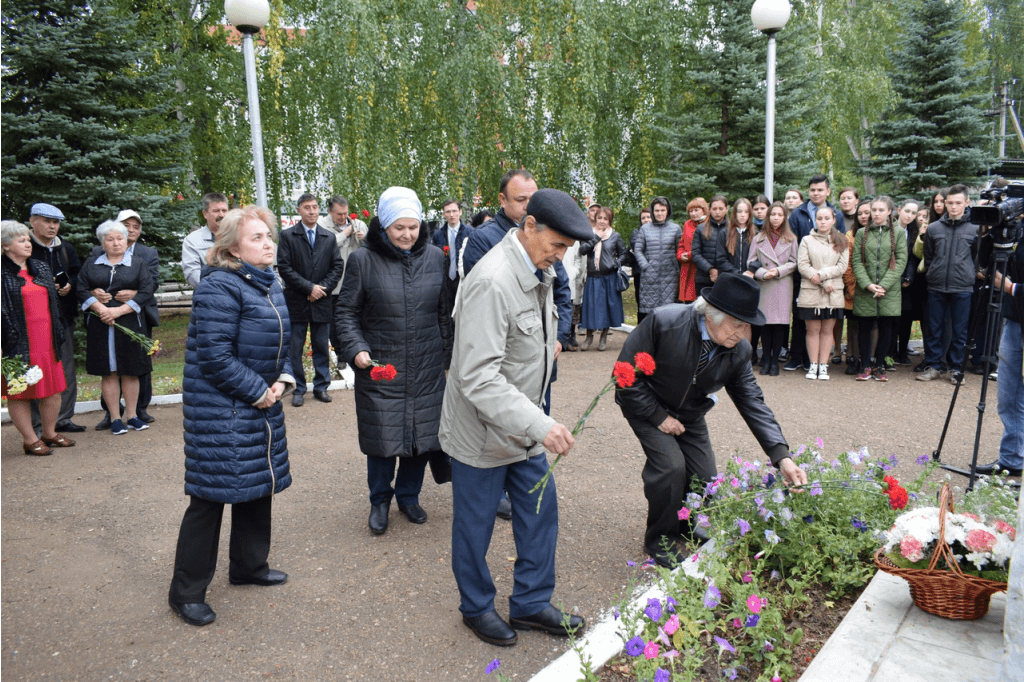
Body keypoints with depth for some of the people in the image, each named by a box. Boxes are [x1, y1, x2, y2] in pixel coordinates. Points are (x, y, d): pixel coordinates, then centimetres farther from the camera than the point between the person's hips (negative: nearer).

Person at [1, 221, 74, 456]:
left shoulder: (41, 268, 14)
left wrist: (58, 334, 16)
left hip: (46, 341, 6)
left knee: (53, 389, 10)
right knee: (19, 392, 3)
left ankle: (50, 433, 24)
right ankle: (30, 440, 12)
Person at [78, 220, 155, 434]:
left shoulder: (138, 263, 7)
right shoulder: (91, 264, 13)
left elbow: (147, 291, -4)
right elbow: (81, 289, 4)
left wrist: (119, 310, -13)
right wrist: (100, 308, -14)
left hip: (130, 322, -1)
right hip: (100, 324, 1)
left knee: (130, 371, 2)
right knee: (109, 372, 3)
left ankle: (131, 415, 13)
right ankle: (115, 418, 10)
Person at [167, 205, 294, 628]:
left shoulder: (269, 285, 9)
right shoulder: (220, 288, -19)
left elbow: (280, 341, 16)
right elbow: (216, 356, -23)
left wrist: (283, 379, -1)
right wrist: (258, 392, -17)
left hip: (261, 405, 9)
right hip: (219, 410, -9)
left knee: (259, 484, 18)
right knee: (211, 496, 0)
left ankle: (249, 565, 38)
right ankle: (186, 592, 17)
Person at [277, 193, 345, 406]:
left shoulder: (329, 237, 9)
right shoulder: (287, 236, -1)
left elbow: (338, 266, 6)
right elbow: (284, 268, -7)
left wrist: (323, 288, -8)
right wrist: (309, 287, -12)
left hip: (322, 301, 2)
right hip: (296, 302, -2)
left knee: (322, 347, 9)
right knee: (295, 349, 4)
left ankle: (321, 386, 21)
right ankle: (298, 389, 15)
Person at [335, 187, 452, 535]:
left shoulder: (435, 257, 3)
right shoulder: (363, 260, -6)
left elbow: (444, 312, 10)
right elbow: (346, 312, 0)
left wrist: (447, 356, 12)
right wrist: (356, 349, -14)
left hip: (427, 369, 3)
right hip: (379, 367, -2)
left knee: (422, 434, 10)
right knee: (381, 435, 4)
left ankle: (408, 495, 34)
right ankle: (380, 501, 28)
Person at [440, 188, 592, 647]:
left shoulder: (539, 271, 2)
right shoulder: (492, 283, -29)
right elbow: (477, 377, -34)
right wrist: (540, 426, -37)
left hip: (523, 425, 8)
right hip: (483, 431, -8)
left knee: (540, 512, 15)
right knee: (475, 524, 12)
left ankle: (531, 604, 34)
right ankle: (476, 607, 35)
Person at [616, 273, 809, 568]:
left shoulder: (739, 350, -17)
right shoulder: (664, 322, -32)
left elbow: (752, 401, -12)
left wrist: (782, 456, -21)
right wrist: (658, 416, -22)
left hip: (690, 416, 5)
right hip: (645, 407, -5)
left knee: (703, 477, -2)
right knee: (671, 466, -21)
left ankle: (686, 528, 31)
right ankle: (660, 541, 4)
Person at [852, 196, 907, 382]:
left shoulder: (898, 234, 6)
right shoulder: (862, 233, 8)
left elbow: (901, 262, -2)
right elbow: (856, 261, 2)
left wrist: (884, 285, -13)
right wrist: (867, 284, -12)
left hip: (889, 291, 0)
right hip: (864, 291, 1)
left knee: (885, 330, 4)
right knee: (864, 329, 3)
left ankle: (879, 366, 16)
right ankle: (865, 366, 13)